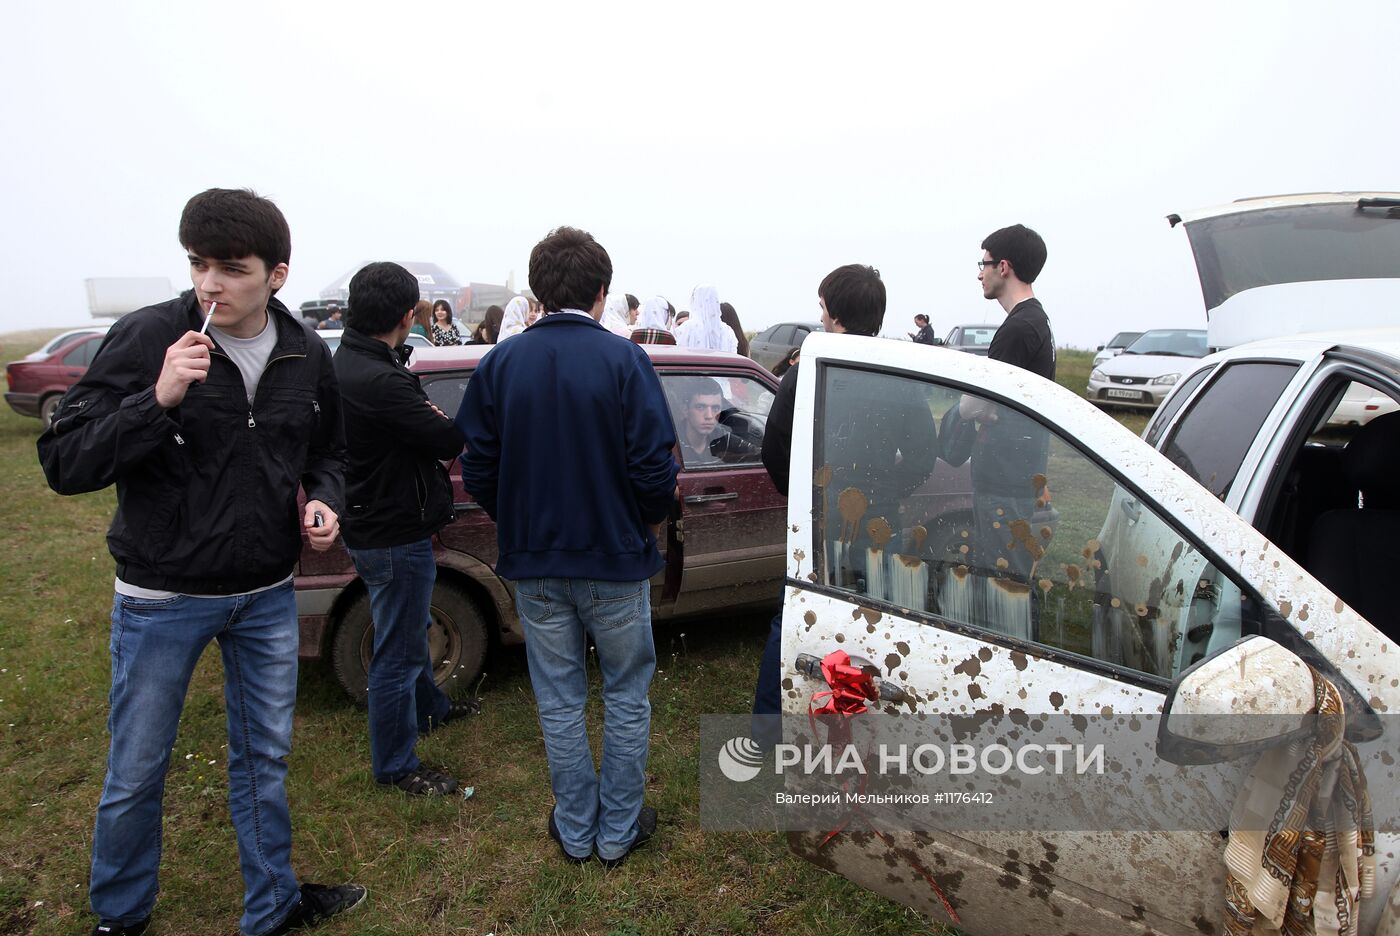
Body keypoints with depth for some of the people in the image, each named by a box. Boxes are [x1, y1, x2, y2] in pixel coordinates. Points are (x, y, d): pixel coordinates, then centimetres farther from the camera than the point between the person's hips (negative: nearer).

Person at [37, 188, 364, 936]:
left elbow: (326, 450, 12)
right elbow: (63, 464, -16)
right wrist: (158, 399, -31)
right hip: (161, 598, -3)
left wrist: (323, 499, -10)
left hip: (267, 596, 3)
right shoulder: (147, 336, -16)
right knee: (136, 773, 13)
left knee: (265, 759, 17)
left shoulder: (307, 355, -4)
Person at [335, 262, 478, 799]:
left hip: (369, 525, 10)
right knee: (398, 653, 6)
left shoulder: (345, 362, 2)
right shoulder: (379, 381, -30)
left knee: (411, 631, 29)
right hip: (393, 536, -10)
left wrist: (426, 417, -10)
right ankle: (396, 767, 22)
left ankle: (429, 708, 51)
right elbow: (450, 442, -24)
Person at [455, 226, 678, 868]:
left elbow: (477, 471, -1)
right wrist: (644, 520, 6)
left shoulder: (499, 365, -2)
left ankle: (576, 831, 31)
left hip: (534, 563, 3)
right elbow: (655, 471, -15)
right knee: (626, 699, 16)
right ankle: (619, 831, 27)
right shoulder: (623, 360, -12)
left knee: (560, 703, 16)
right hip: (614, 559, -2)